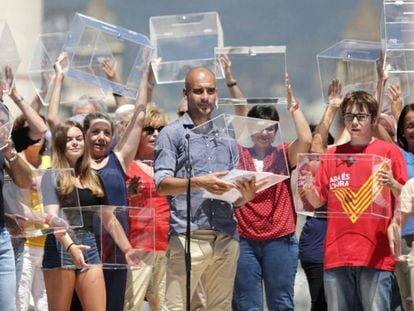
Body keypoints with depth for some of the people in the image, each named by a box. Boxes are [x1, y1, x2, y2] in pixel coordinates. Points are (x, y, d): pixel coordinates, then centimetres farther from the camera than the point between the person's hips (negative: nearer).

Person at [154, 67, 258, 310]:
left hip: (226, 237, 5)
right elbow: (162, 185, -7)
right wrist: (199, 183, -23)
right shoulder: (173, 134, 5)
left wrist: (246, 195, -4)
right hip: (188, 236, -5)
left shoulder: (227, 137, 19)